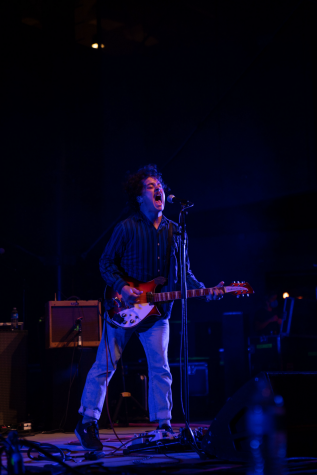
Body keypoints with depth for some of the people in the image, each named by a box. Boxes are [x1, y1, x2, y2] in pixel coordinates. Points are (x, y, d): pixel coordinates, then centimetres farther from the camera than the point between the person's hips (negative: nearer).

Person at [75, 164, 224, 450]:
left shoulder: (174, 231, 8)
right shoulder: (127, 228, -5)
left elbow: (183, 272, 10)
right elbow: (107, 263, -2)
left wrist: (205, 292, -5)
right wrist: (122, 288, -17)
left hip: (157, 311, 4)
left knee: (160, 368, 1)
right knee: (105, 365, 0)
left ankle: (163, 425, 9)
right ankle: (88, 423, 10)